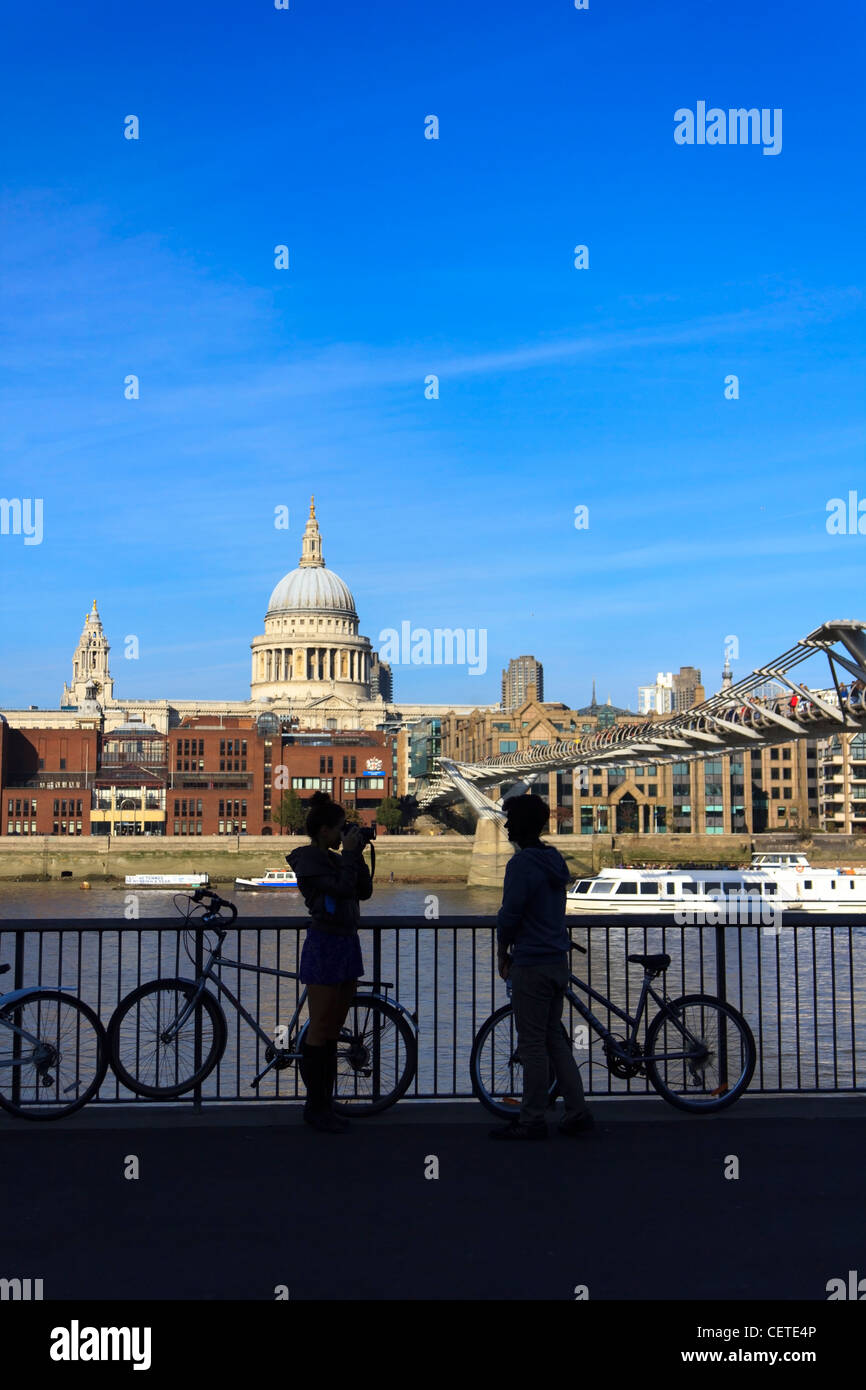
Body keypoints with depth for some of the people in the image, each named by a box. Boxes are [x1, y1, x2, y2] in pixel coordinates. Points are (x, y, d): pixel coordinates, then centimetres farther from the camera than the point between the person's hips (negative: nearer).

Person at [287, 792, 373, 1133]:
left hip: (347, 944, 9)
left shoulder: (334, 859, 15)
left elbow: (364, 891, 10)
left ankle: (323, 1103, 18)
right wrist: (349, 852, -12)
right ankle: (315, 1106, 6)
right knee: (320, 1029, -2)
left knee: (333, 1028, 11)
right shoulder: (308, 860, -10)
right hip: (324, 945, -9)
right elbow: (341, 888, -21)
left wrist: (357, 854, 5)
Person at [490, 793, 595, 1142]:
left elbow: (509, 915, -17)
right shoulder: (554, 861, 12)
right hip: (558, 961, 9)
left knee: (533, 1043, -2)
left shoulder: (521, 864, -16)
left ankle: (531, 1121, 5)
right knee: (554, 1038, 15)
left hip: (532, 967, -9)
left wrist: (503, 955, 0)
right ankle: (577, 1112, 15)